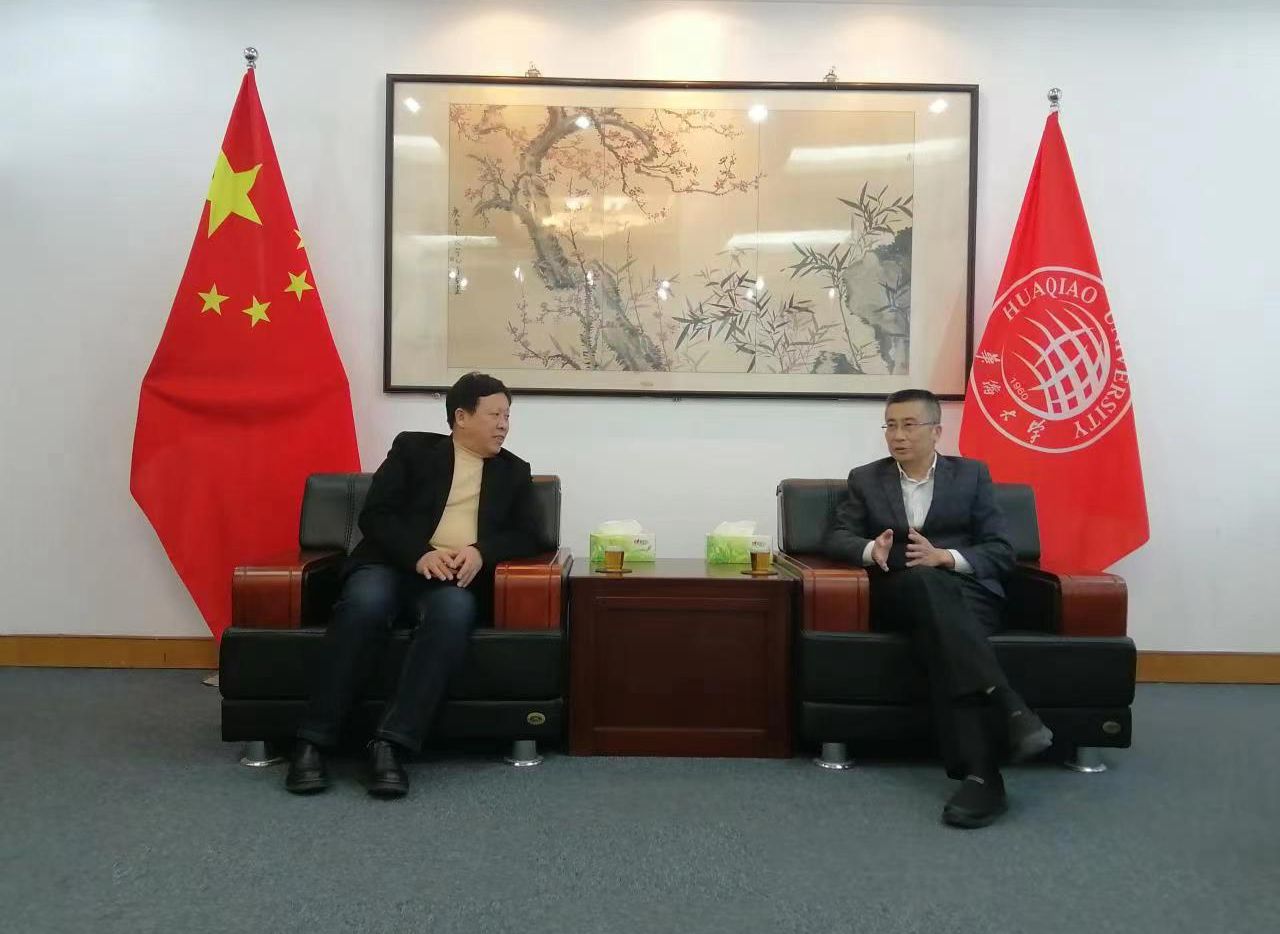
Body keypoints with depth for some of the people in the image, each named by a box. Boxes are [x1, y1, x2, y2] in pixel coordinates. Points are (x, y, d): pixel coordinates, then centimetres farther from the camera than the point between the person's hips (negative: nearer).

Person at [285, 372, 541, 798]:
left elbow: (524, 536, 11)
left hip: (457, 578, 1)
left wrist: (481, 552, -12)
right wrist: (420, 554, -17)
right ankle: (312, 742, -29)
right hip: (393, 563, -1)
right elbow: (375, 515, 2)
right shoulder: (413, 448, 13)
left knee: (453, 612, -36)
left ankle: (391, 745, -38)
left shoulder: (514, 472, 21)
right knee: (365, 602, -36)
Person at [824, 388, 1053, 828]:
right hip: (899, 598, 0)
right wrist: (870, 550, -16)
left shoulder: (971, 474, 14)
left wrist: (945, 557, -13)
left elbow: (1001, 553, 6)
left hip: (967, 594, 0)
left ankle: (978, 774, -46)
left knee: (940, 640, -37)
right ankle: (1007, 707, -48)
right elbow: (837, 538, 8)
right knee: (924, 582, -38)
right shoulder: (866, 479, 18)